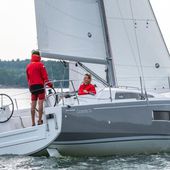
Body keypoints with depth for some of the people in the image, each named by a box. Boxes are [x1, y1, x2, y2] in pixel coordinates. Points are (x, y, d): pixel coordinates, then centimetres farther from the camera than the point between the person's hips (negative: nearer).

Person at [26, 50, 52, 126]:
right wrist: (49, 84, -2)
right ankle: (40, 121, -9)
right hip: (40, 85, -6)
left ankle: (33, 122, 6)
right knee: (40, 103, -5)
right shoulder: (40, 64, -6)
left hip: (32, 86, 6)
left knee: (33, 104, 6)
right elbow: (45, 76, -9)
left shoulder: (28, 66, 12)